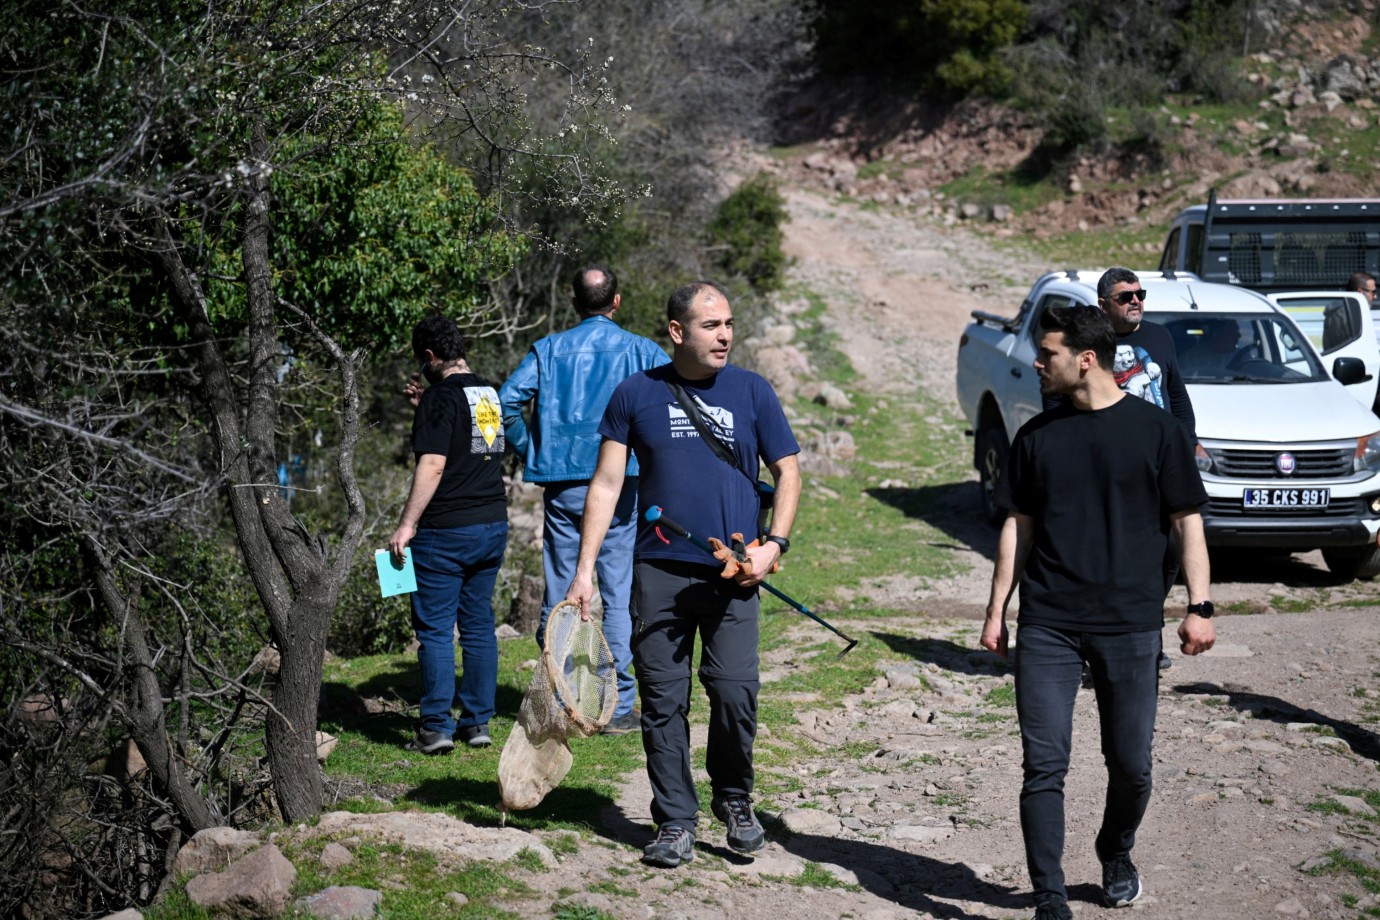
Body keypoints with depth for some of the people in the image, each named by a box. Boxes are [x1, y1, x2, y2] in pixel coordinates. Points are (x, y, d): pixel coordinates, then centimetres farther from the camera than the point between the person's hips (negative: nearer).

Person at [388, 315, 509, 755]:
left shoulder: (442, 397, -12)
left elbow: (432, 465, -19)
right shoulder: (489, 394, 11)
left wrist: (406, 524, -17)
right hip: (492, 524, 7)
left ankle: (437, 727, -1)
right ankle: (478, 721, 13)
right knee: (479, 624, 12)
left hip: (446, 531, -7)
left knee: (435, 628, -1)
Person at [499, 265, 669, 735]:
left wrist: (530, 452, 6)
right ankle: (617, 706, 3)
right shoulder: (640, 350, 1)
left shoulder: (549, 349, 5)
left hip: (561, 486, 2)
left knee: (559, 596, 8)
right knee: (619, 595, 2)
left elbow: (506, 401, -5)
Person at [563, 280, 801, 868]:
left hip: (732, 575, 0)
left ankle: (734, 799, 14)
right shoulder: (637, 394, 4)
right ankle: (675, 822, 12)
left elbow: (787, 471, 11)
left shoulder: (752, 393, 5)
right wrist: (584, 569, -1)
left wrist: (774, 544, -5)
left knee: (735, 691, -10)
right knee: (663, 700, 2)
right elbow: (606, 484, 5)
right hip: (659, 571, 1)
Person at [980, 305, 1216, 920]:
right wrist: (996, 610, 9)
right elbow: (1018, 526, 13)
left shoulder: (1156, 430, 0)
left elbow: (1187, 522, 2)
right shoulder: (1036, 437, 8)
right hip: (1047, 627, 2)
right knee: (1044, 765, -4)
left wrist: (1199, 606, -6)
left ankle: (1116, 855, 35)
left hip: (1130, 626, -2)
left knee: (1131, 764, 7)